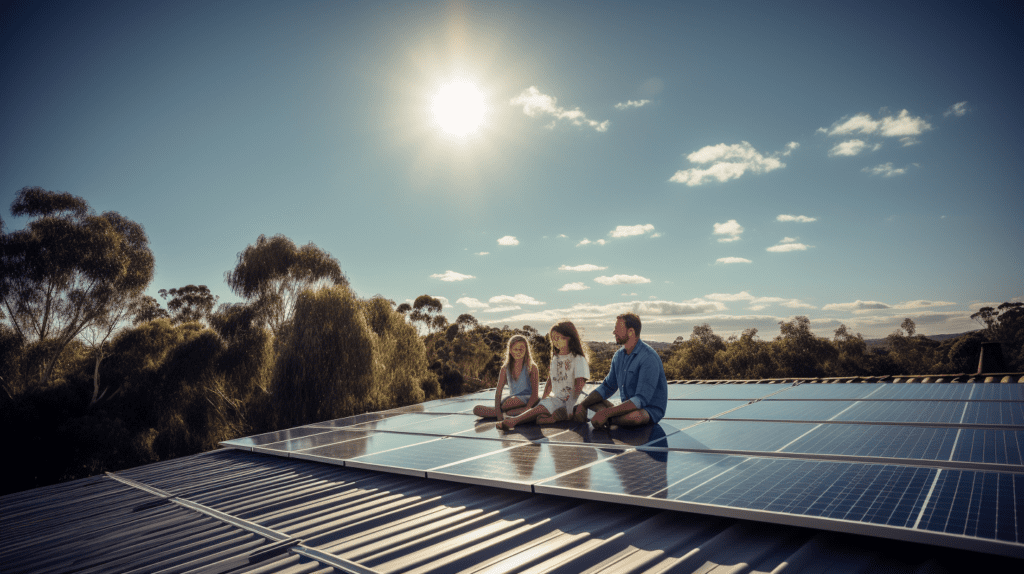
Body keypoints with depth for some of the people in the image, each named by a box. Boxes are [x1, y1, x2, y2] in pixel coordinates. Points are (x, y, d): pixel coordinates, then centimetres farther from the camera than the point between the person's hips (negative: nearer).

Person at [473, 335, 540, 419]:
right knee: (477, 409, -11)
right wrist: (498, 412, -14)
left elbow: (535, 393, -9)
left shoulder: (531, 367, -3)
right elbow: (498, 391, 1)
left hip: (528, 400, -4)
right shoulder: (505, 369, 6)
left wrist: (527, 409, -26)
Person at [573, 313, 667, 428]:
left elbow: (641, 399, -28)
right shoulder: (619, 355, 6)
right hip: (627, 407, 8)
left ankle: (607, 419, -14)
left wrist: (606, 413, -33)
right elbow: (607, 387, 12)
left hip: (650, 410, -8)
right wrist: (582, 405, -5)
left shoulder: (649, 358, -21)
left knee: (635, 416, -41)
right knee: (586, 402, 3)